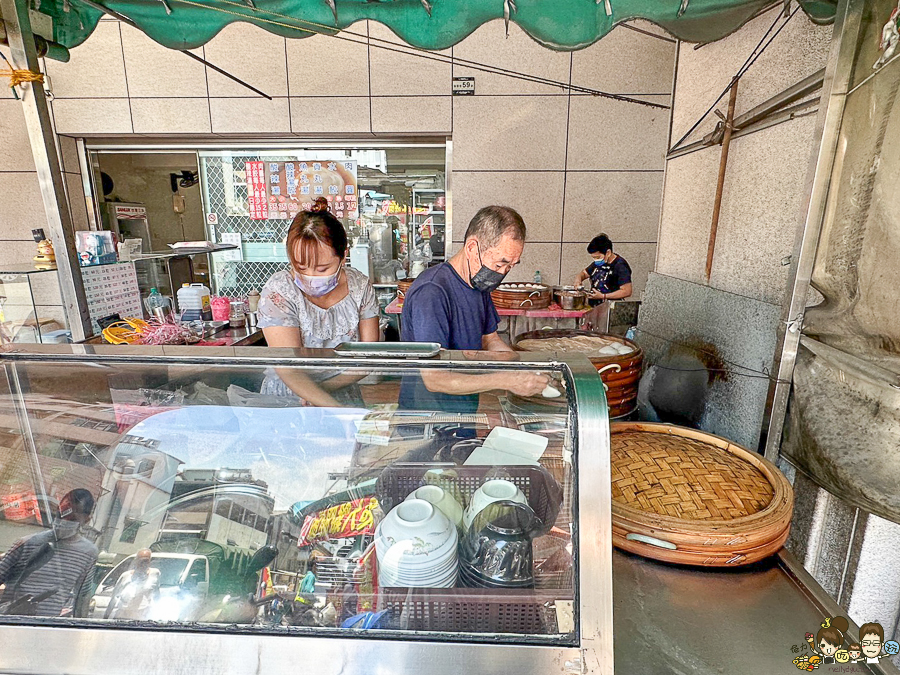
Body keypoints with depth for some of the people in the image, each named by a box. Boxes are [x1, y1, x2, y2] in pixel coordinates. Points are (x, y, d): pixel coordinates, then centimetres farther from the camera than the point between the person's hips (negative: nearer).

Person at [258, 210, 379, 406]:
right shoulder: (277, 292, -15)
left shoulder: (360, 286, -6)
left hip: (344, 397, 5)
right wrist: (337, 410, -30)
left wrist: (325, 387, -15)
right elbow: (290, 372, -21)